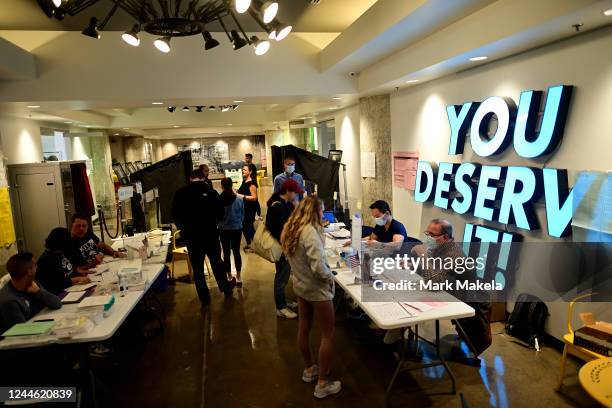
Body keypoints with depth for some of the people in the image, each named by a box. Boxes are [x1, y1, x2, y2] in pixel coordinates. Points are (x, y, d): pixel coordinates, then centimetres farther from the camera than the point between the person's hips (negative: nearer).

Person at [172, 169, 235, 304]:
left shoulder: (180, 193, -7)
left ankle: (204, 297, 19)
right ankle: (226, 288, 35)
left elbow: (175, 216, 2)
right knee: (217, 263, 19)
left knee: (197, 268, 12)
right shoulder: (211, 191, -11)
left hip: (191, 237, 0)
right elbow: (220, 214, -6)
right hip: (211, 235, 0)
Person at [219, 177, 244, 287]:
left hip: (223, 230, -1)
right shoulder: (239, 199, -11)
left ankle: (229, 277, 19)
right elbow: (243, 215, 1)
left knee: (226, 253, 11)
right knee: (236, 252, 11)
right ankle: (238, 277, 16)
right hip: (237, 229, 1)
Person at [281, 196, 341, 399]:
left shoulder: (289, 229, -2)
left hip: (299, 284, 9)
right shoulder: (310, 232, -28)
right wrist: (330, 277, -12)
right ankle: (322, 384, 16)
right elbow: (318, 267, -30)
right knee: (328, 334, 7)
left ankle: (309, 370, 40)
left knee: (304, 327, 21)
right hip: (316, 289, -8)